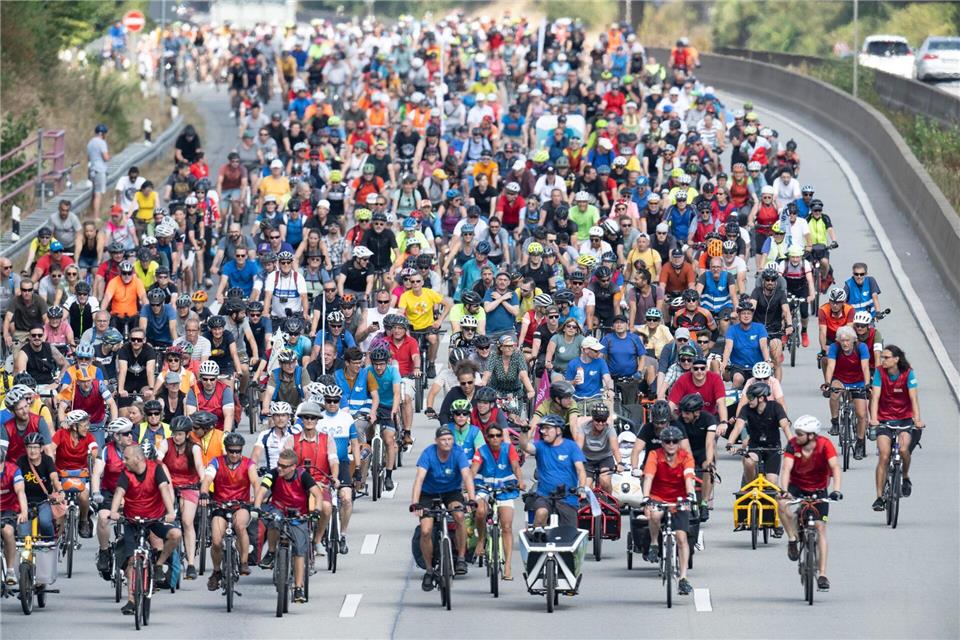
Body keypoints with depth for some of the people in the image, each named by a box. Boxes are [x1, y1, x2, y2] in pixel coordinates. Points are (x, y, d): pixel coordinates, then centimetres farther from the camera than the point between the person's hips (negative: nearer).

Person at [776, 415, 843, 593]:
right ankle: (793, 539, -9)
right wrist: (784, 490, -47)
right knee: (782, 505, -32)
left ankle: (822, 575, -5)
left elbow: (835, 467, -33)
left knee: (820, 528, -8)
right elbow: (786, 468, -30)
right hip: (796, 486, 1)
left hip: (818, 490, -1)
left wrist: (836, 490, -49)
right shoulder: (792, 445, -21)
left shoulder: (824, 445, -24)